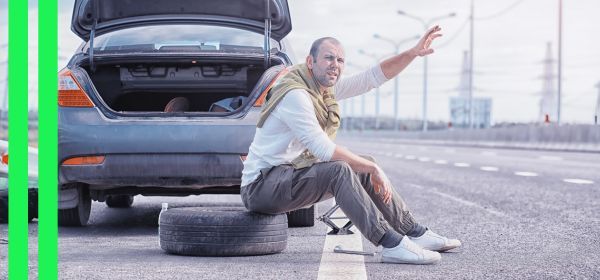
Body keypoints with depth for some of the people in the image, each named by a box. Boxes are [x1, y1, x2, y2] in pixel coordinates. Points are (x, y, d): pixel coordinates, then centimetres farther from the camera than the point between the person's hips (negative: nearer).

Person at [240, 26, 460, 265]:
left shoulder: (327, 88, 9)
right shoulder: (296, 94, -21)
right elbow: (324, 150, -25)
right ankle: (392, 245, -31)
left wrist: (413, 53, -1)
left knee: (365, 169, 8)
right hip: (262, 185, -10)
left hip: (295, 172, 10)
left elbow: (374, 76, 10)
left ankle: (415, 233, 13)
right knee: (339, 170, -30)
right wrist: (373, 168, -19)